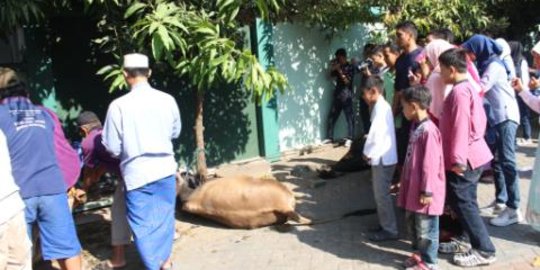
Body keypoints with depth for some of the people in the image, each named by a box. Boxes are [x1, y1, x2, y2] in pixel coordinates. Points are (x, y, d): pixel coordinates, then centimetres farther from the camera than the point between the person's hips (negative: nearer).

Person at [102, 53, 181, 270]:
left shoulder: (119, 105, -13)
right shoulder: (167, 100, -4)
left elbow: (112, 148, -9)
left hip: (137, 173, -3)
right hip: (165, 169, 4)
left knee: (143, 225, 10)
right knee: (165, 218, 21)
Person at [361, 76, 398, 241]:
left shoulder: (380, 108, -18)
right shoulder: (381, 106, 14)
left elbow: (378, 135, -23)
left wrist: (368, 153, -13)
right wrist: (369, 144, 4)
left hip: (382, 159, -10)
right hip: (382, 157, 10)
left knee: (382, 195, -3)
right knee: (381, 194, 16)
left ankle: (389, 230, 5)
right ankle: (387, 226, 25)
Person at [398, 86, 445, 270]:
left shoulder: (428, 131, -22)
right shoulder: (416, 127, 8)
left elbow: (430, 165, -21)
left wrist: (427, 191, -18)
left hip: (423, 191, -10)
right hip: (413, 188, 10)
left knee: (425, 228, 4)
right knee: (412, 223, 20)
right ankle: (421, 254, 36)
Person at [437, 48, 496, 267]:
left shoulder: (459, 91, -19)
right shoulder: (468, 87, 12)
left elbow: (460, 127, -24)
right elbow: (479, 119, 18)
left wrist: (457, 158, -23)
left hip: (465, 158, -10)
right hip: (472, 154, 10)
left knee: (462, 203, -3)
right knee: (465, 201, 17)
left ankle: (484, 251, 2)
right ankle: (468, 240, 28)